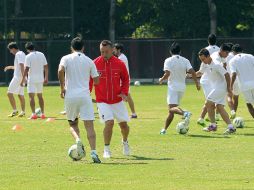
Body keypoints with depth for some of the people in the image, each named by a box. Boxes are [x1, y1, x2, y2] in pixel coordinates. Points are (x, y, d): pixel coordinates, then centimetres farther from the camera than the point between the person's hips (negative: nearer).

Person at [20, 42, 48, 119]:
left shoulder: (28, 56, -10)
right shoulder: (41, 55, 6)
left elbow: (26, 69, -15)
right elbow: (46, 67, 7)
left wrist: (23, 80, -10)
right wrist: (46, 78, 14)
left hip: (32, 79, -5)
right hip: (40, 79, 5)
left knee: (31, 96, -4)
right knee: (40, 96, 16)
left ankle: (33, 114, -14)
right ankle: (42, 113, 16)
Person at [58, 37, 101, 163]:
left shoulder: (66, 58, 5)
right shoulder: (89, 61, 9)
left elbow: (60, 70, -15)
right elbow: (96, 81, 9)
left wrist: (62, 88, -4)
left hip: (70, 95, 0)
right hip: (85, 95, 0)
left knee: (73, 124, 17)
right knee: (89, 125, -2)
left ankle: (78, 140, -12)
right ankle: (93, 152, -16)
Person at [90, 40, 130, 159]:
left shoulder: (119, 64, -4)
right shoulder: (95, 64, -7)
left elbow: (125, 79, 8)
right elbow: (89, 81, 1)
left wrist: (124, 92, -6)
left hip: (117, 100, 2)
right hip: (102, 101, -2)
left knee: (123, 123, 7)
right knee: (109, 122, -19)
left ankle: (125, 142, 40)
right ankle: (106, 150, -6)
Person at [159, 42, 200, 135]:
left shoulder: (168, 61, -5)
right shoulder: (185, 60, 6)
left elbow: (167, 74, -15)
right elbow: (192, 72, -5)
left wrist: (161, 80, 3)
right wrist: (197, 83, 2)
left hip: (172, 87, -6)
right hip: (182, 87, 6)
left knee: (172, 108, -17)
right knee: (171, 110, 14)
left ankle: (185, 113, -46)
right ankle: (164, 129, 19)